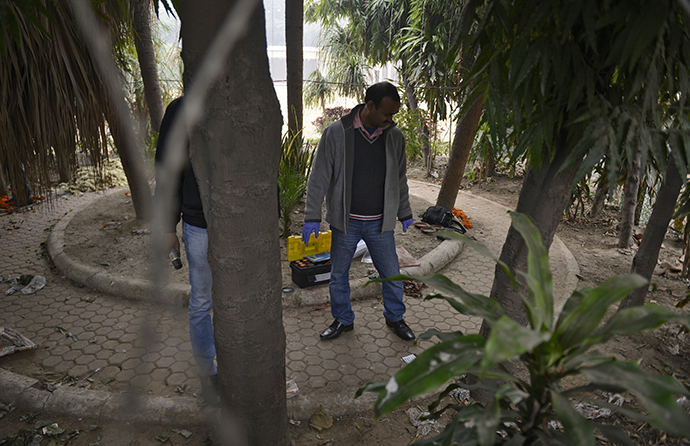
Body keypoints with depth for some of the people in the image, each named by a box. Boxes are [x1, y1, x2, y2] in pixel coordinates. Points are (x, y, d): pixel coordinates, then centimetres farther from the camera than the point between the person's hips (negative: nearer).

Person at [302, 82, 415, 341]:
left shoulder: (394, 136, 0)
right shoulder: (336, 133, -10)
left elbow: (400, 178, 12)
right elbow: (319, 177, -6)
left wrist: (405, 213, 18)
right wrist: (312, 217, -8)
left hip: (380, 223, 2)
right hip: (345, 221, -1)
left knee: (392, 276, 10)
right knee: (338, 276, 12)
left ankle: (395, 318, 35)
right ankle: (343, 320, 34)